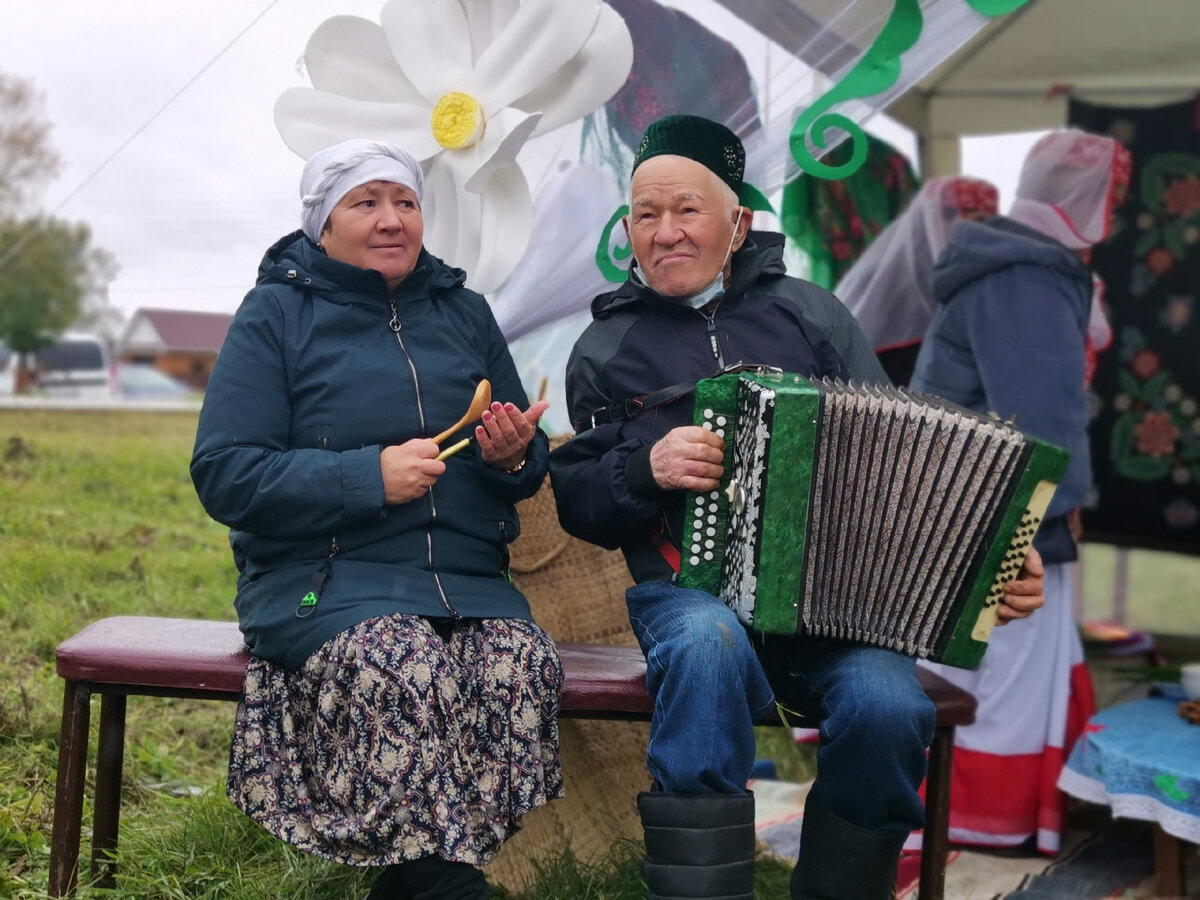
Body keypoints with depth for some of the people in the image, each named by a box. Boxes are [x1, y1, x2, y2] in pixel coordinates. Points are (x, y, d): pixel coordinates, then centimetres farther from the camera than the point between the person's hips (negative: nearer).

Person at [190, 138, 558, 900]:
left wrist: (514, 456, -5)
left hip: (468, 576, 4)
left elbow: (528, 467, 22)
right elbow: (224, 474, -5)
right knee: (409, 670, -34)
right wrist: (370, 476, -17)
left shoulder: (464, 311, 17)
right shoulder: (277, 313, 5)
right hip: (326, 579, -4)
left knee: (527, 664, -27)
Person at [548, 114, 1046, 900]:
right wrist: (646, 467, -15)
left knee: (890, 707, -28)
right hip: (688, 590, -1)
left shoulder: (810, 313, 11)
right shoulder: (608, 347, 10)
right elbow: (579, 501, 7)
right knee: (708, 644, -37)